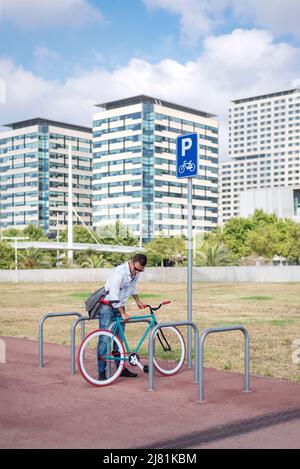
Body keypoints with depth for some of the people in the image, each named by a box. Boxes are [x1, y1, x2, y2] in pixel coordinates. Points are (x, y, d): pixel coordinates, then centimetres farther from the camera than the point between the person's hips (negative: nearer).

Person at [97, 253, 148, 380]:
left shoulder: (137, 273, -1)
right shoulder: (119, 272, -27)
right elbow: (113, 295, -28)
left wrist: (138, 301, 25)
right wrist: (123, 313, -26)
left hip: (120, 305, 8)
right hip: (107, 305, -7)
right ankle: (101, 372, -8)